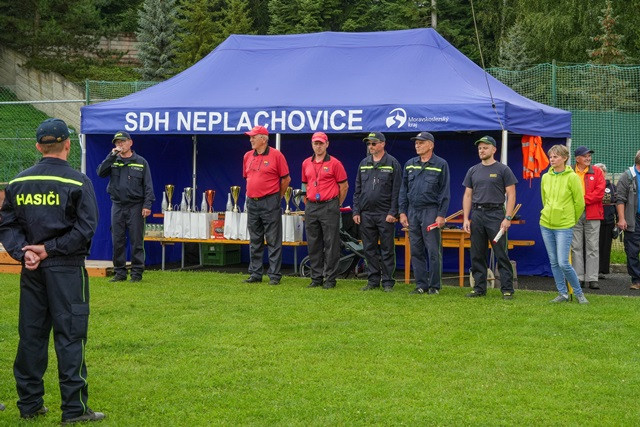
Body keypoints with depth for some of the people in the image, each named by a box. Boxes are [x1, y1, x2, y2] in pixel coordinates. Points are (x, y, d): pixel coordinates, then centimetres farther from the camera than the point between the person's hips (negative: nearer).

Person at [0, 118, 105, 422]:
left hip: (31, 271, 5)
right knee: (69, 336, -1)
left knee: (31, 334, 12)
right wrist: (49, 249, -10)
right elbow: (86, 228, -13)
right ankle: (74, 408, 1)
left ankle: (29, 403, 19)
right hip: (66, 269, -5)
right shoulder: (77, 182, -8)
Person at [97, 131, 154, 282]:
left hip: (135, 207, -3)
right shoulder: (113, 161, 10)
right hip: (117, 206, 3)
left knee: (136, 241, -1)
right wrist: (112, 155, -12)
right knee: (118, 241, 5)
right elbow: (101, 172, -7)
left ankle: (137, 273, 4)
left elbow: (148, 185, 2)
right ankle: (120, 272, 13)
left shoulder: (141, 162, 4)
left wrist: (147, 205, -8)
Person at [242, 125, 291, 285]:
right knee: (255, 241, 10)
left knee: (273, 241, -3)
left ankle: (274, 275, 0)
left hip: (270, 202, -6)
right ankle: (255, 273, 17)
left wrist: (277, 197, 3)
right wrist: (253, 194, 16)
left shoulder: (276, 155, -7)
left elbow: (286, 179, -2)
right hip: (252, 202, 6)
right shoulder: (248, 156, 10)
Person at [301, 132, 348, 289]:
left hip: (329, 207, -5)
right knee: (313, 245, 8)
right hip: (311, 208, 5)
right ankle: (316, 278, 15)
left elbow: (344, 186, 0)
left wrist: (336, 205, 3)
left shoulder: (334, 163, -4)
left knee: (331, 245, -3)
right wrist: (307, 202, 14)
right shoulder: (306, 163, 11)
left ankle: (330, 279, 1)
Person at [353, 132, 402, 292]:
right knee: (369, 249, 8)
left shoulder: (392, 163, -1)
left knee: (387, 249, 0)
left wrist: (393, 213, -11)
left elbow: (396, 190, -5)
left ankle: (388, 282, 6)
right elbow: (357, 189, 15)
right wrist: (356, 211, 6)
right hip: (366, 214, 5)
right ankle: (373, 280, 15)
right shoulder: (364, 163, 13)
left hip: (385, 214, -4)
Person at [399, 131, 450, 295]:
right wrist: (402, 212, 7)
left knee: (433, 251, -4)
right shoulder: (409, 165, 12)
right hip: (413, 211, 5)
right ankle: (421, 284, 14)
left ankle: (434, 286, 3)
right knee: (416, 251, 7)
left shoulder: (441, 164, -1)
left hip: (431, 211, -5)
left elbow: (444, 192, -3)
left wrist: (441, 215, -10)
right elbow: (404, 190, 15)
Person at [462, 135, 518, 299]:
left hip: (495, 214, -5)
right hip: (477, 215, 5)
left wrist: (507, 218, -12)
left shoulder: (503, 170, -1)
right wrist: (465, 219, 4)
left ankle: (507, 289, -2)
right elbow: (467, 195, 13)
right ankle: (479, 288, 15)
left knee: (501, 254, -5)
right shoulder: (473, 171, 12)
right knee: (477, 255, 7)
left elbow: (511, 195, -4)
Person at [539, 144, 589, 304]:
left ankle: (579, 293, 7)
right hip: (546, 225, 5)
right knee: (553, 262, 8)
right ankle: (562, 294, 18)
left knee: (563, 263, -10)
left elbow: (579, 203, -4)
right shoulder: (546, 177, 6)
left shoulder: (572, 177, -10)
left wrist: (571, 220, 6)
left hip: (564, 227, -5)